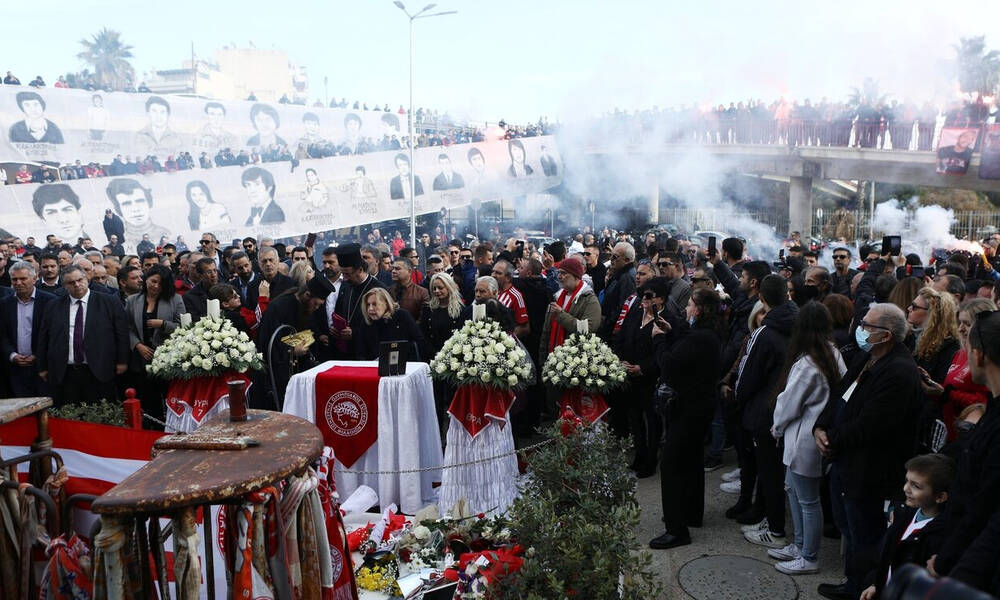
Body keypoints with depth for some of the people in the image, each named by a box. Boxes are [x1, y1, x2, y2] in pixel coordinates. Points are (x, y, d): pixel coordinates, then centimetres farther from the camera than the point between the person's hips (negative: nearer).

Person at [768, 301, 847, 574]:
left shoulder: (805, 365, -25)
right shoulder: (833, 355, 0)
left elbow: (788, 404, -16)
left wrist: (777, 428, 5)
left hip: (804, 439, -9)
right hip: (817, 433, 9)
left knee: (807, 500, 5)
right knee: (793, 488, 22)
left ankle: (809, 558, 20)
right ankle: (800, 545, 35)